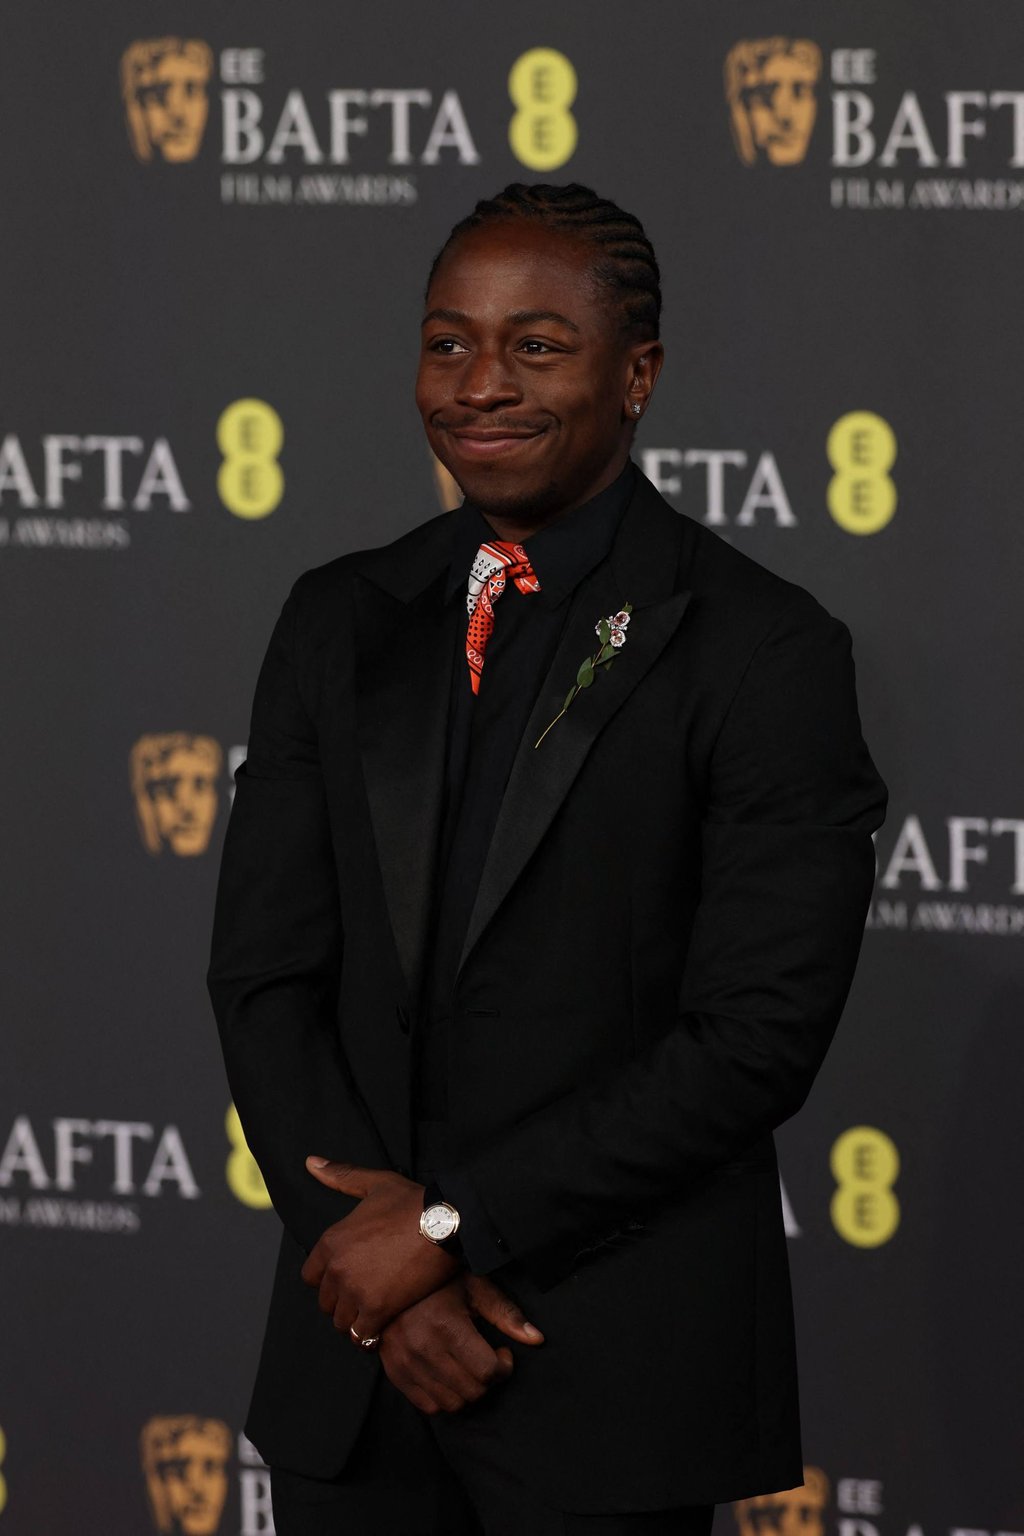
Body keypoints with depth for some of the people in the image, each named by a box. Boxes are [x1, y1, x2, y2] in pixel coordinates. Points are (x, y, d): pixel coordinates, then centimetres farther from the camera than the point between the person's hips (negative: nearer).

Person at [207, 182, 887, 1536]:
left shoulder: (766, 652, -6)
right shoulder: (340, 624, 9)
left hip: (610, 1376, -4)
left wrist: (451, 1225, -12)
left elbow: (756, 1037, -12)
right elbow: (263, 980, 6)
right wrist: (378, 1258, -8)